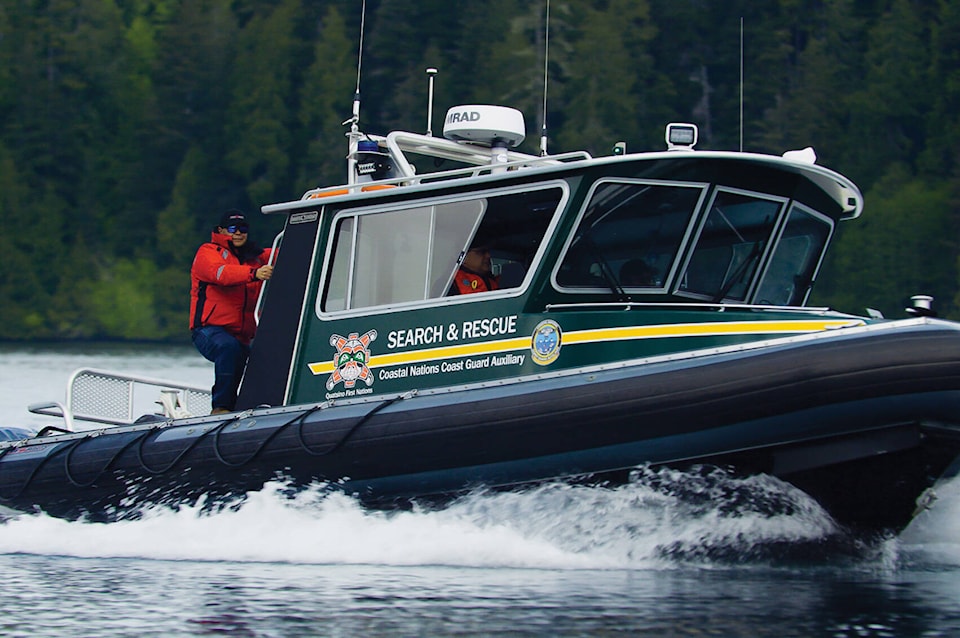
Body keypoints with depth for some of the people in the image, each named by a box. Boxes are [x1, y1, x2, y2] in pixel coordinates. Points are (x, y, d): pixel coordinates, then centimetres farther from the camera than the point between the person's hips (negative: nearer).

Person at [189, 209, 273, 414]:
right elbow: (221, 272, -21)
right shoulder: (208, 253, 0)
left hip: (241, 336, 7)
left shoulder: (255, 257, 20)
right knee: (228, 347, -34)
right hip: (209, 330, -7)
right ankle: (221, 408, -34)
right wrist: (254, 273, -38)